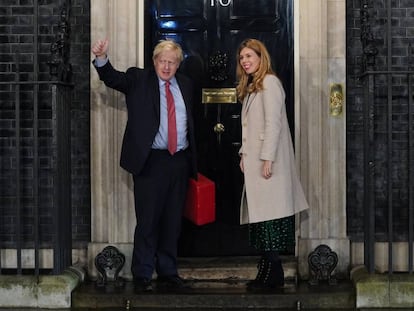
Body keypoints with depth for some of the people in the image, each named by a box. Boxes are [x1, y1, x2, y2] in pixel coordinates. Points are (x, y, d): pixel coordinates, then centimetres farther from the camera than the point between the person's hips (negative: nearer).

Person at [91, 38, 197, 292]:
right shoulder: (138, 79, 2)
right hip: (151, 160, -4)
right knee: (148, 221, -1)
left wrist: (192, 160, 12)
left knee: (173, 222, 11)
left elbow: (191, 121, 16)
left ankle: (168, 273, 22)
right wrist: (102, 59, -35)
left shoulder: (185, 85, 14)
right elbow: (113, 78, -15)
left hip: (180, 161, 4)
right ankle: (142, 275, 10)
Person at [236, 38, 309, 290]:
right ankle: (270, 270, 7)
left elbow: (273, 123, -15)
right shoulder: (251, 86, 21)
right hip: (254, 158, 9)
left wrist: (267, 158, -19)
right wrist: (245, 153, 13)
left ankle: (273, 273, -5)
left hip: (267, 159, -9)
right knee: (260, 213, 5)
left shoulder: (269, 82, -7)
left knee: (268, 212, -9)